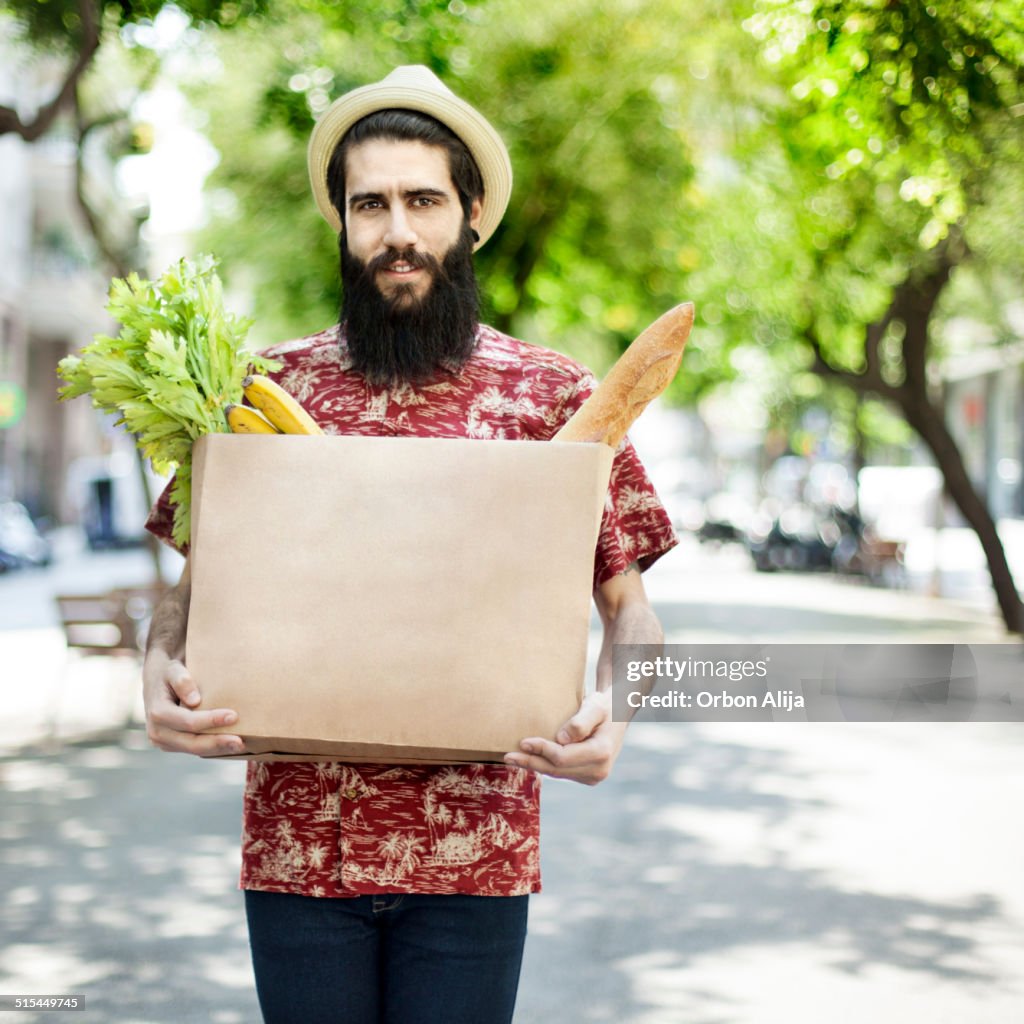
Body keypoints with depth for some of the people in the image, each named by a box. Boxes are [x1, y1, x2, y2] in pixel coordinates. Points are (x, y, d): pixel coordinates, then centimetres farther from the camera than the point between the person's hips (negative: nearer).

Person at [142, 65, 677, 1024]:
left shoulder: (554, 394, 4)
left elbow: (629, 608, 6)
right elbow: (192, 582, 9)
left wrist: (610, 708, -15)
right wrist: (162, 670, -13)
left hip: (474, 846, -1)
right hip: (296, 836, 1)